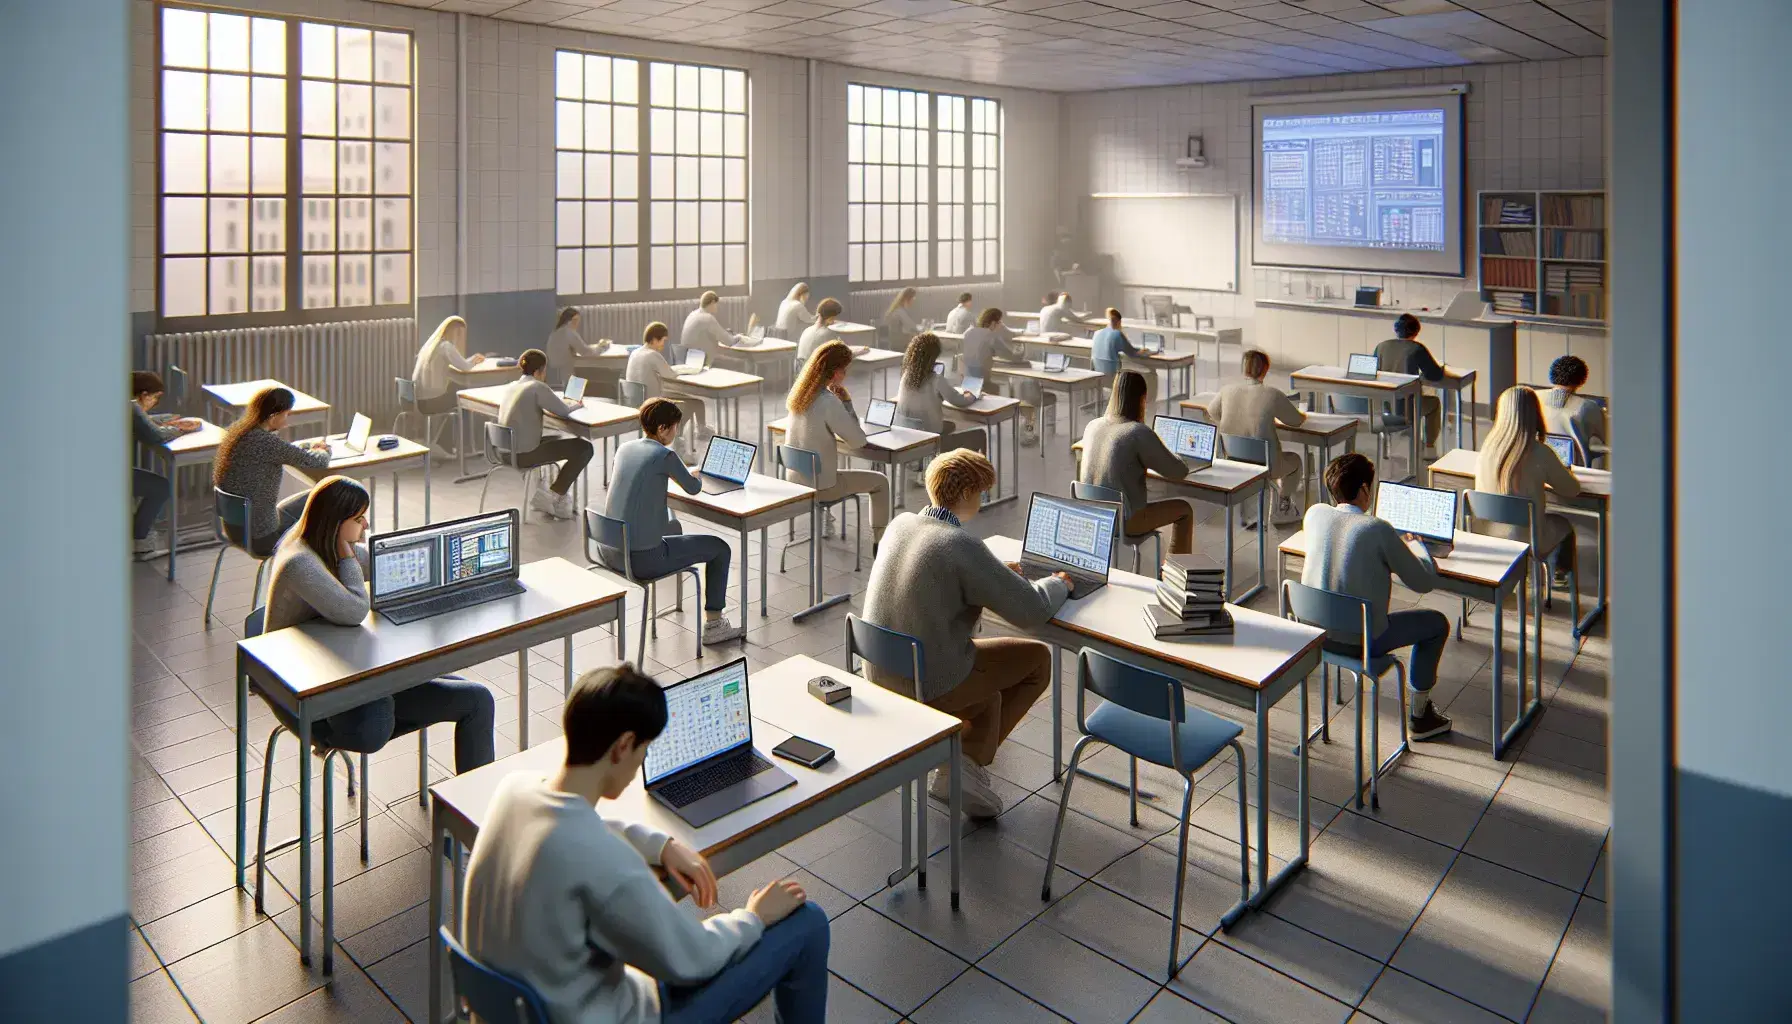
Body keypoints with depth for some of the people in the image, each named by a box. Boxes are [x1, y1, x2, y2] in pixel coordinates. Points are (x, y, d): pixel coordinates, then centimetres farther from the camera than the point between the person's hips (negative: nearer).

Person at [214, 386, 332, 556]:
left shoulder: (239, 430, 1)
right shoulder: (265, 442, -26)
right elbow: (319, 462, -17)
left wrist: (309, 446, 11)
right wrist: (323, 452, 6)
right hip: (259, 538, -9)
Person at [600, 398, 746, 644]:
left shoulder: (624, 449, 6)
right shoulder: (665, 455, -14)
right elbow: (693, 488, 3)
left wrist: (684, 472, 29)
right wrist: (696, 476, 25)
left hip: (608, 551, 8)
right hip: (641, 558, -8)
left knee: (673, 527, 37)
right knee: (719, 548, 10)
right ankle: (712, 626, 17)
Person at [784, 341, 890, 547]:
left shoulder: (799, 392, -1)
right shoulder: (829, 402, -26)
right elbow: (858, 441, -18)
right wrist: (847, 403, -13)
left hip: (793, 480, 8)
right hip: (818, 486, -8)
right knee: (880, 482, 12)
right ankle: (878, 542, 21)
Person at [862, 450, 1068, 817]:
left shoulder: (900, 524, 0)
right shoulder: (963, 545, -23)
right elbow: (1031, 610, -19)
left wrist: (997, 573, 19)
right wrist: (1058, 584, 3)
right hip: (929, 684, -8)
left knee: (990, 692, 33)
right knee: (1038, 659, 11)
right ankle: (969, 760, 10)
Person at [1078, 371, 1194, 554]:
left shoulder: (1092, 426, 1)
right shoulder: (1141, 433, -19)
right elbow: (1179, 472, -8)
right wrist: (1166, 453, 14)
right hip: (1124, 522, -7)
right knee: (1184, 509, 18)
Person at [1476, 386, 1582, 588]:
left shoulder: (1488, 445, -9)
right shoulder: (1539, 453, -21)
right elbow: (1572, 489, -6)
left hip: (1484, 536, 4)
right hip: (1524, 541, -4)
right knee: (1564, 523, 31)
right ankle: (1560, 573, 51)